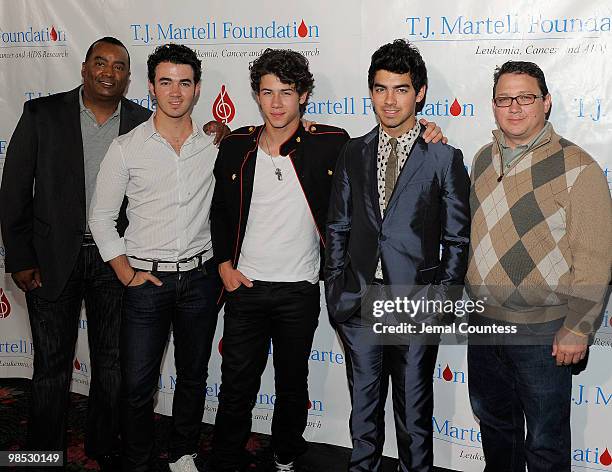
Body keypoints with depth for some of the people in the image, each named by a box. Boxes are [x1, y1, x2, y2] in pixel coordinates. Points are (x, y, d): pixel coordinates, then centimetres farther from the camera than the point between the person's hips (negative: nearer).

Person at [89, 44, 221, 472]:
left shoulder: (216, 146, 1)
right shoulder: (126, 148, -3)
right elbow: (101, 217, 1)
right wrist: (126, 273, -3)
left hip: (200, 276, 2)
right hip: (146, 278, -2)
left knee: (194, 375, 14)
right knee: (137, 384, 2)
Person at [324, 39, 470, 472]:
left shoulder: (444, 158, -3)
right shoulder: (354, 153, 8)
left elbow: (457, 239, -2)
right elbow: (338, 228, 10)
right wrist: (336, 291, 5)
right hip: (359, 304, 3)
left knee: (414, 411, 11)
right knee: (363, 407, 15)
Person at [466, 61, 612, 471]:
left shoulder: (577, 167, -13)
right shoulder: (484, 159, 7)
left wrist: (578, 330, -16)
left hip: (543, 330, -6)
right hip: (484, 321, 6)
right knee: (494, 421, 23)